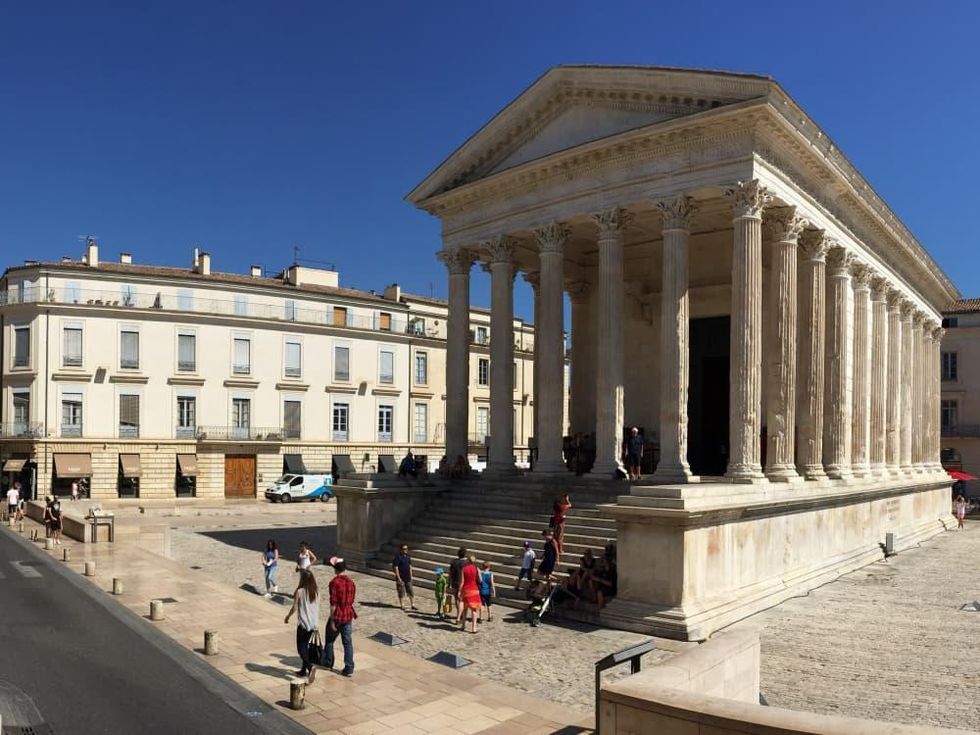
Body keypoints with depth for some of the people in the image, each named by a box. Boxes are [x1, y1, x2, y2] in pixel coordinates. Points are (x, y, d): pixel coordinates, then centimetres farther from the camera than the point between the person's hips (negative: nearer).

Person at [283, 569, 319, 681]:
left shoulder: (299, 592, -13)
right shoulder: (316, 592, 1)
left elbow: (294, 608, -8)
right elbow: (317, 607, 8)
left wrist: (287, 617, 10)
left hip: (303, 624, -5)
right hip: (314, 624, 6)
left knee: (301, 648, 2)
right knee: (306, 646, 20)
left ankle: (310, 666, -20)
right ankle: (304, 670, 27)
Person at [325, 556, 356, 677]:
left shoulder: (334, 582, -17)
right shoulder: (351, 582, 2)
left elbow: (333, 603, -18)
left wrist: (332, 620, -14)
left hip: (337, 616, -4)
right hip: (348, 616, 5)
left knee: (329, 640, 18)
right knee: (348, 642, 7)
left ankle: (328, 663, 32)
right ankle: (349, 669, 6)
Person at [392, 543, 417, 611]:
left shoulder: (408, 557, 7)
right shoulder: (398, 557, -14)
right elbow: (396, 568, -16)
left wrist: (410, 576, 12)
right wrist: (398, 578, -17)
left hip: (408, 578, 6)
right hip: (401, 578, -6)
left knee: (411, 592, 10)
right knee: (401, 593, 5)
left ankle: (412, 605, 20)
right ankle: (402, 606, 17)